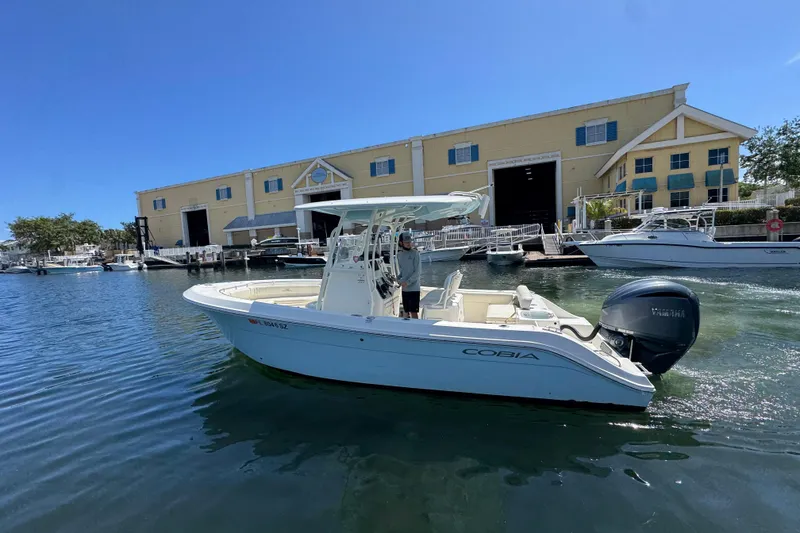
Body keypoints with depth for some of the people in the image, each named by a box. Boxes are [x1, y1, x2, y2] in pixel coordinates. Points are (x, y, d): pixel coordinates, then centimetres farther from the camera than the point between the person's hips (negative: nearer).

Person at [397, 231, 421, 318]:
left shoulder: (415, 253, -9)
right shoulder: (399, 254, 7)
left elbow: (417, 272, -12)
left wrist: (407, 282, -18)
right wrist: (398, 278, -1)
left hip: (414, 288, -5)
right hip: (404, 289, 5)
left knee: (414, 312, -1)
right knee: (406, 311, 14)